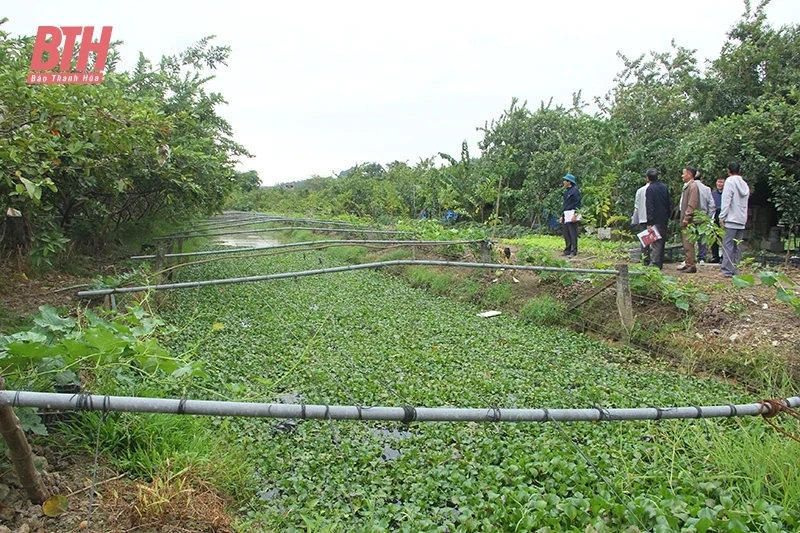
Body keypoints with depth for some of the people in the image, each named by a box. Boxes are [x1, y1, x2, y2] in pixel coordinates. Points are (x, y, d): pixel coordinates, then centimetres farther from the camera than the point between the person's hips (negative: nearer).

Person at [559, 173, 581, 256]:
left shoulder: (575, 190, -7)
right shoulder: (566, 191, 18)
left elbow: (577, 204, -13)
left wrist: (575, 215, -20)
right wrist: (562, 216, 19)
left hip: (572, 216, -9)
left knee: (573, 233, -6)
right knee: (566, 234, 10)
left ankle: (574, 251, -4)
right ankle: (567, 250, 16)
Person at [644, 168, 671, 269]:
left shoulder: (650, 189, -12)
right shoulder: (664, 187, 10)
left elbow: (649, 206, -15)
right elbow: (669, 203, 14)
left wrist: (649, 222, -15)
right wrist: (667, 217, 20)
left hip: (655, 220, -7)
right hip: (664, 219, 7)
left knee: (655, 243, -7)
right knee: (661, 241, 14)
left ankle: (655, 264, -10)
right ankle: (660, 263, 20)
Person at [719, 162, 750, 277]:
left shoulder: (730, 181, -7)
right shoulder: (745, 184, 16)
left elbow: (726, 200, -13)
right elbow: (745, 201, 19)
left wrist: (722, 217, -12)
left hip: (731, 220, -7)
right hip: (742, 220, 7)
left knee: (727, 245, -7)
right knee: (737, 246, 10)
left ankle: (727, 271, -10)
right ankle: (735, 270, 12)